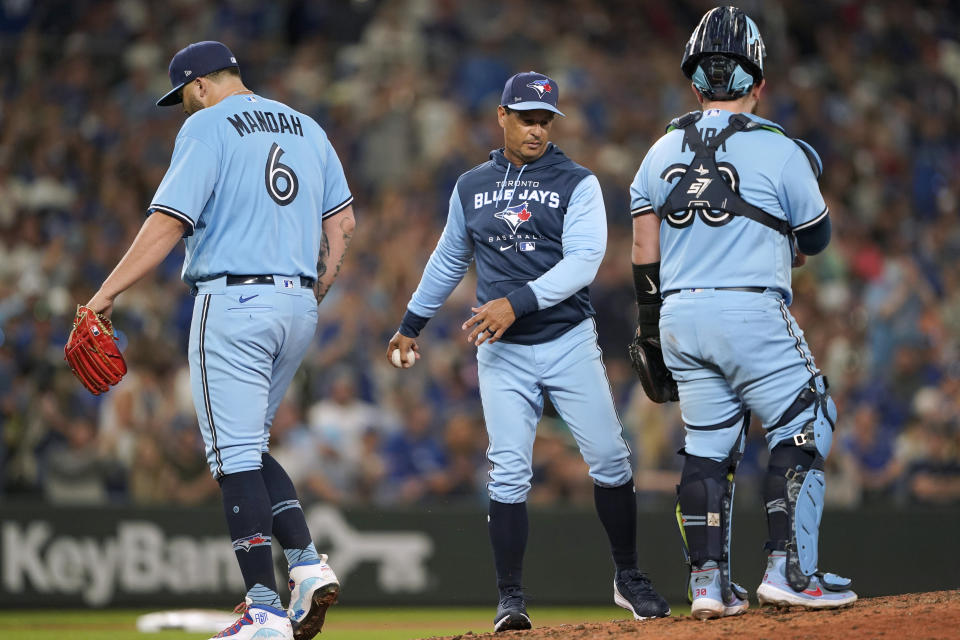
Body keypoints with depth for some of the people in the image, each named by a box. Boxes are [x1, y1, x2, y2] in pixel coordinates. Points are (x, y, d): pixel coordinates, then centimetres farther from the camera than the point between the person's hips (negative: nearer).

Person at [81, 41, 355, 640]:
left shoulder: (208, 127, -5)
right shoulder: (307, 128, 16)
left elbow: (169, 221, -13)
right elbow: (343, 219, 14)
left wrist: (107, 294, -10)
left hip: (233, 302, -7)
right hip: (298, 307, 7)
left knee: (236, 455, -6)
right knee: (249, 446, 19)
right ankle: (309, 563, 1)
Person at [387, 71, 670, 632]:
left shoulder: (578, 184, -1)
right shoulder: (471, 187, 10)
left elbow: (583, 261, -14)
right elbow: (449, 261, 24)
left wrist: (518, 302, -24)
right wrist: (412, 324, 28)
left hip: (569, 343, -2)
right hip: (503, 353, 2)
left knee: (609, 459, -3)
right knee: (509, 473, -6)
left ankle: (629, 578, 13)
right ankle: (511, 598, -4)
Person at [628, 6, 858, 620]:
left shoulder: (664, 151, 8)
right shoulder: (778, 150, -6)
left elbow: (644, 253, 8)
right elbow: (817, 237, 6)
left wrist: (651, 331, 16)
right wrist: (808, 182, 24)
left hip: (680, 317, 5)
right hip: (752, 315, -5)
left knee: (708, 445, 12)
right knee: (804, 426, 4)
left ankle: (709, 581, 8)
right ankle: (789, 569, -4)